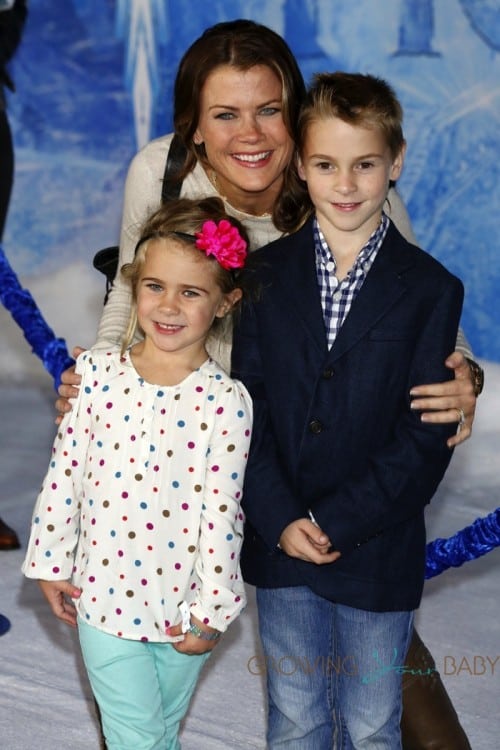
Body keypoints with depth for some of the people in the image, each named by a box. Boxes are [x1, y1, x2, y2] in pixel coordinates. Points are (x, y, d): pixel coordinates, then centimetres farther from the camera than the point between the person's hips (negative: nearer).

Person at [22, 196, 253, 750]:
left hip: (181, 608, -1)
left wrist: (211, 608, -8)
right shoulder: (98, 372, -7)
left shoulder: (225, 401, -13)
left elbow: (222, 512, -11)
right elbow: (64, 475, 0)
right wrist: (51, 562, 4)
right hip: (104, 595, 1)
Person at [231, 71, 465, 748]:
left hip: (377, 553, -2)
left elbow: (425, 437, -10)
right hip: (279, 543, 2)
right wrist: (281, 521, -12)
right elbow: (246, 408, -2)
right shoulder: (267, 273, 1)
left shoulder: (432, 289, -6)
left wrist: (335, 522, -16)